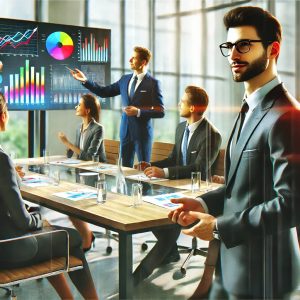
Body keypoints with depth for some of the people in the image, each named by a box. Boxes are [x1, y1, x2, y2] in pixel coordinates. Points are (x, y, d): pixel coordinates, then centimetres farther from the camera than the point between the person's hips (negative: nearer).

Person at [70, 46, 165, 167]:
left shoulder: (153, 83, -8)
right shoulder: (125, 79, 9)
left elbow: (160, 112, -10)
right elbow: (104, 92, 11)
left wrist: (138, 112, -19)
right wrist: (85, 81, 3)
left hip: (142, 132, -5)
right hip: (125, 130, 5)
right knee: (124, 166, 11)